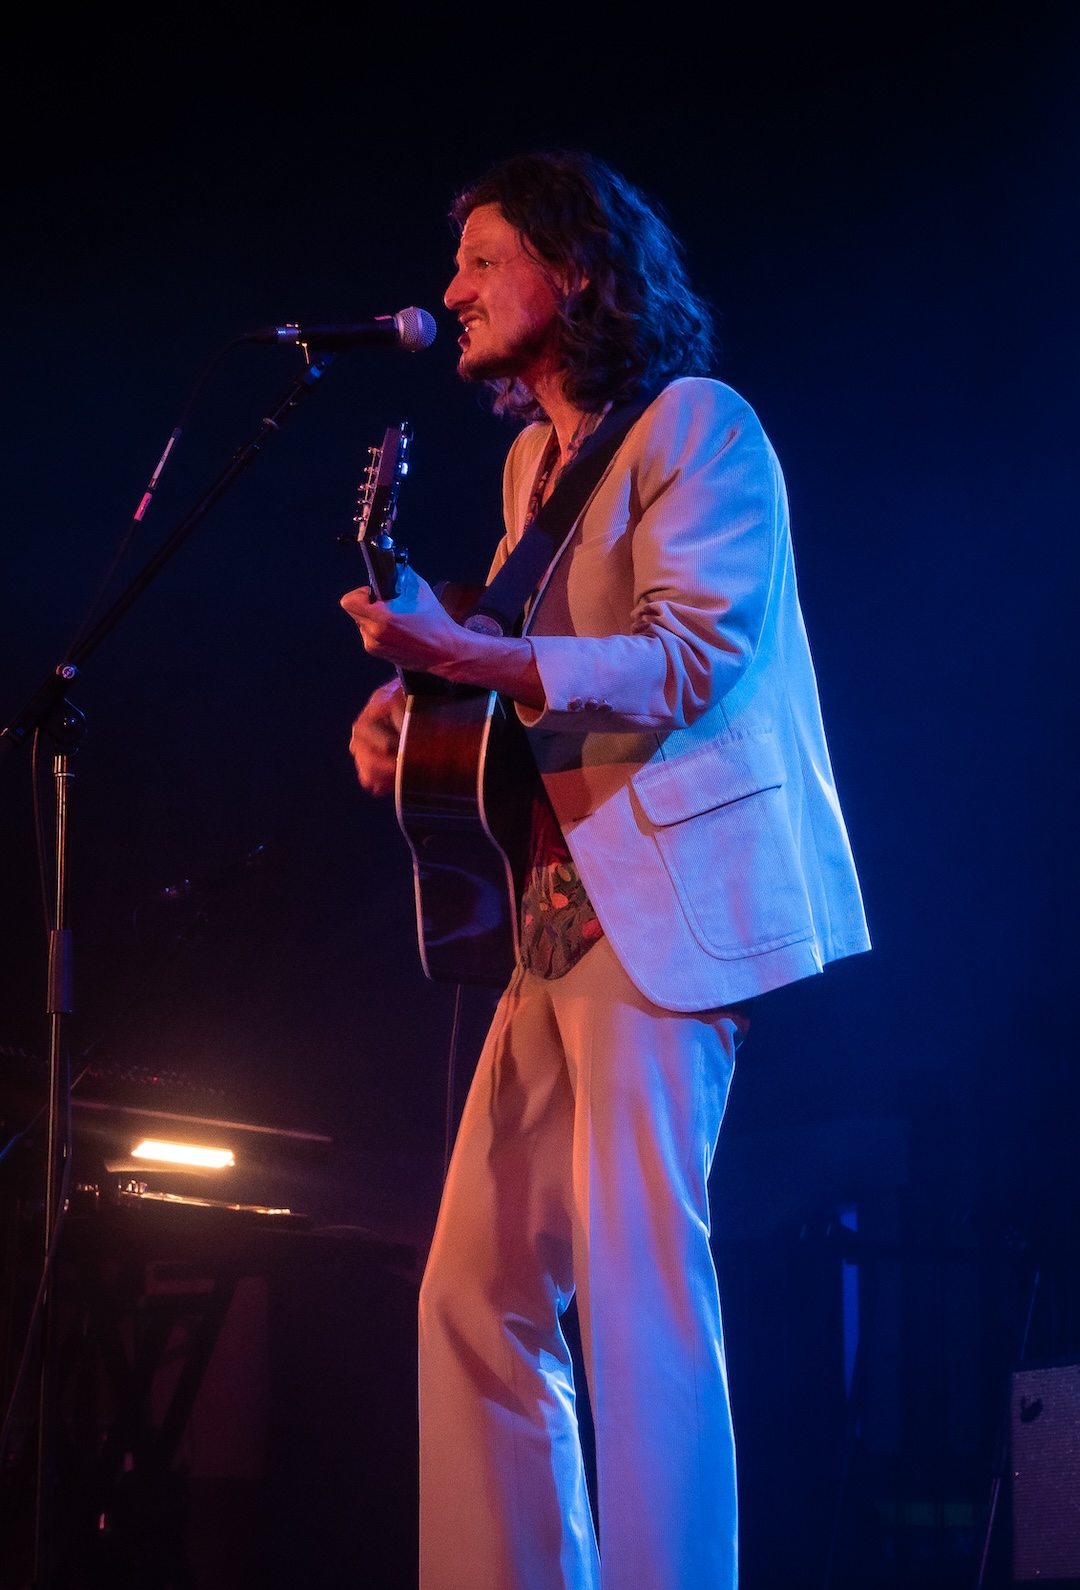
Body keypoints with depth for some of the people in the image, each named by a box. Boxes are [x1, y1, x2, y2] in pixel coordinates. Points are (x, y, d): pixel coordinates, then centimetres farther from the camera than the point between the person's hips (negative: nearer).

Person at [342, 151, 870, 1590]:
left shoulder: (695, 425, -4)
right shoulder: (534, 459, 22)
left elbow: (695, 657, -15)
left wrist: (475, 657, -24)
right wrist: (411, 712, 7)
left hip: (667, 900, -9)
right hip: (561, 905, 9)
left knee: (634, 1280, -15)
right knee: (476, 1286, 4)